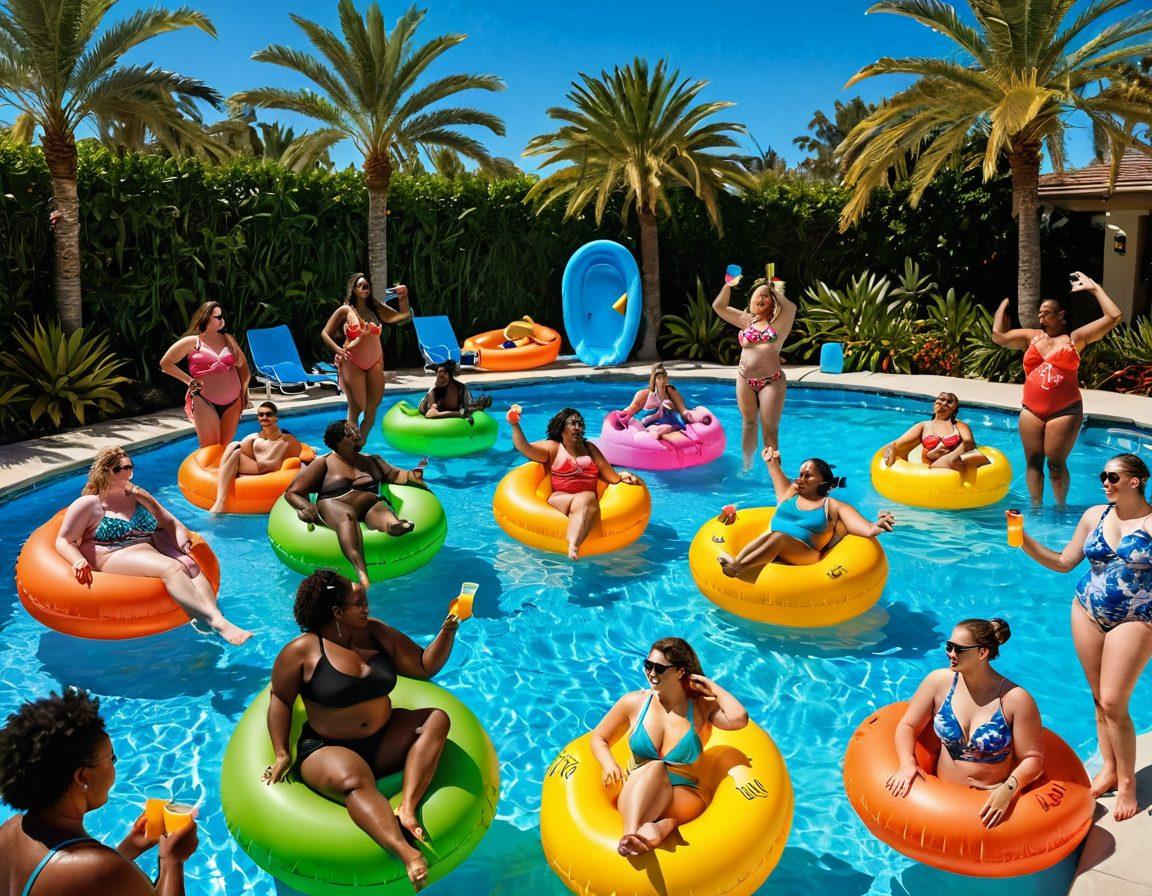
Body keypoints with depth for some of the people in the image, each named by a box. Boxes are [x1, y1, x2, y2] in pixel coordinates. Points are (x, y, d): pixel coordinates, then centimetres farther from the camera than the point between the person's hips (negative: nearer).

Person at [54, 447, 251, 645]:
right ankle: (217, 623, -51)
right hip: (116, 557, -6)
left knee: (189, 564, -27)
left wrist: (182, 539, -3)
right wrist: (79, 561, -17)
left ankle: (217, 617, -50)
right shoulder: (88, 504, 9)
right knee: (171, 568, -34)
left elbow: (170, 523, 21)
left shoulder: (139, 496, 24)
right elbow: (64, 541, 5)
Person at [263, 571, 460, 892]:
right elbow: (280, 699, -1)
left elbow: (425, 666, 5)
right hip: (327, 749, -5)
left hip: (384, 741, 6)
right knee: (355, 780, -37)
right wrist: (281, 754, -8)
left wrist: (447, 631, -10)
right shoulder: (304, 649, -9)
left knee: (437, 719, -15)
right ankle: (406, 852, -54)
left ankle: (407, 807, -30)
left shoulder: (378, 633, 3)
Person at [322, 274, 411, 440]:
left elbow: (404, 316, 12)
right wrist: (338, 349, -15)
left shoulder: (376, 308, 8)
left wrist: (403, 297, 1)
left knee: (372, 410, 6)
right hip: (352, 364, -4)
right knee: (356, 408, -6)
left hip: (375, 364, 4)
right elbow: (325, 333, 0)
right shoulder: (345, 311, -2)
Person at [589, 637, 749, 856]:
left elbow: (738, 719, -14)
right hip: (635, 799, 0)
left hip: (684, 797, 0)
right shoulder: (635, 702, 10)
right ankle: (630, 834, -59)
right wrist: (610, 765, -2)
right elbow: (599, 738, 19)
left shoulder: (702, 708, 6)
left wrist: (714, 688, 0)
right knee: (655, 767, -35)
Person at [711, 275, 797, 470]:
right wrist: (729, 285, 11)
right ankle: (747, 466, 24)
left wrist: (775, 289, -2)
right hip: (745, 380, 3)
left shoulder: (778, 322, 4)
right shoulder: (747, 320, 12)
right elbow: (718, 306, 14)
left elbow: (791, 307, -16)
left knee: (770, 428, -3)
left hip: (771, 381, -3)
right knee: (749, 423, 12)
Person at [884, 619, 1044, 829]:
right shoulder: (939, 681, -2)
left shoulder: (1016, 699, -10)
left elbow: (1033, 759, -6)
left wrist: (1008, 789, -24)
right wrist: (908, 763, -15)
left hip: (992, 801, -3)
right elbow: (907, 727, 4)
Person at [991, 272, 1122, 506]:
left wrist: (1094, 288, 6)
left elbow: (1114, 317, 1)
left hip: (1065, 410, -3)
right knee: (1033, 461, 4)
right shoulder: (1031, 336, 14)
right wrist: (1005, 303, 17)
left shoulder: (1075, 338, 5)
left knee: (1056, 463, -2)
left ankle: (1060, 507, 11)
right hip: (1032, 410, 3)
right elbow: (998, 335, 8)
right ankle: (1035, 506, 12)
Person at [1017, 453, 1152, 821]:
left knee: (1113, 702, -6)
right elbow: (1063, 562, 9)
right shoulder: (1095, 515, 3)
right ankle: (1109, 769, 28)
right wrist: (1025, 541, -2)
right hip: (1088, 613, 4)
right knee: (1100, 697, 12)